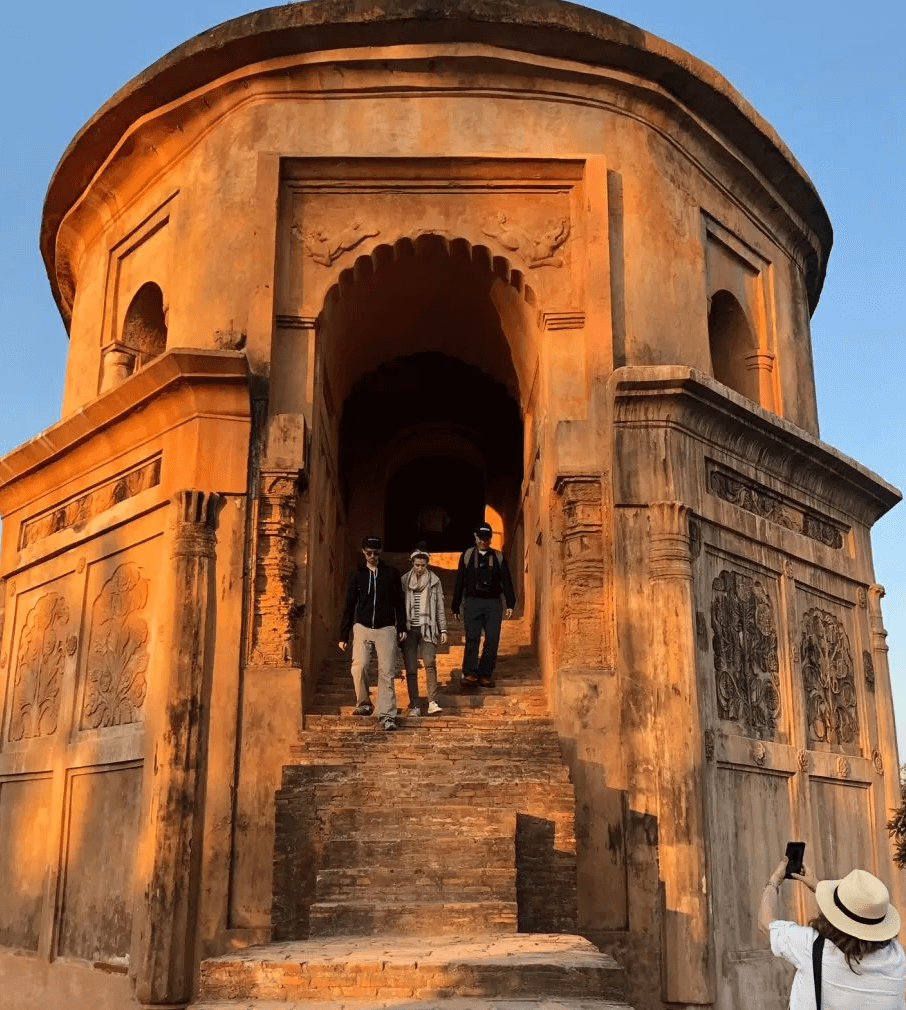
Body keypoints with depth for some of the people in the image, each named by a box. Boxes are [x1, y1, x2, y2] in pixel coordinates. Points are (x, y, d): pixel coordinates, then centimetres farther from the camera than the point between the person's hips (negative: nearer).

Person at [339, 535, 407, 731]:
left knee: (386, 672, -5)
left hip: (386, 629, -1)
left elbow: (399, 602, 8)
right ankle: (363, 703, 6)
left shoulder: (391, 573, 6)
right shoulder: (357, 576, 8)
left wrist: (401, 627, 1)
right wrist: (343, 635, 8)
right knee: (358, 667, -15)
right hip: (362, 628, 1)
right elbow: (349, 606, 10)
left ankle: (387, 715, -3)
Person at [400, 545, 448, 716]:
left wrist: (443, 630, 7)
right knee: (411, 669, -1)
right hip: (409, 629, 1)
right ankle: (414, 706, 5)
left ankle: (432, 703, -19)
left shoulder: (434, 581, 8)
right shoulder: (404, 580, 9)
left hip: (427, 628, -1)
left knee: (430, 663, -18)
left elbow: (440, 607, 11)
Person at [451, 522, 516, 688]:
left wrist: (510, 604, -2)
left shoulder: (498, 557, 11)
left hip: (493, 603, 1)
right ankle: (469, 673, -13)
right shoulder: (467, 556, 9)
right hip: (472, 601, -1)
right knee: (472, 638, -14)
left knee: (492, 640, -4)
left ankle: (485, 675, 3)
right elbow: (459, 582, 11)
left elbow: (506, 581, 9)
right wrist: (456, 607, 9)